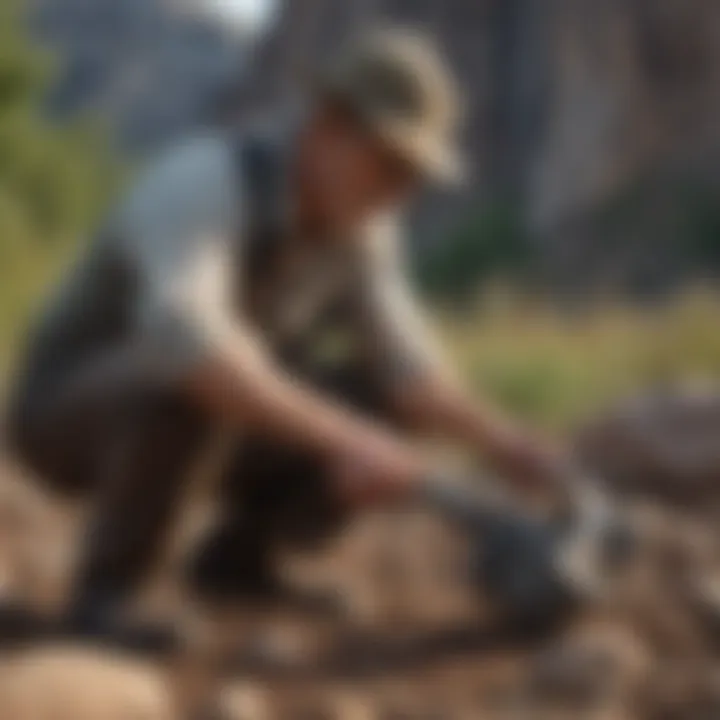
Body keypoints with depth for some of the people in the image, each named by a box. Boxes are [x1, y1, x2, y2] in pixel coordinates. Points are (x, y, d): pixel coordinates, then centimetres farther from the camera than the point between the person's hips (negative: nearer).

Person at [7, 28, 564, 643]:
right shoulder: (204, 182, -33)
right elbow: (184, 343, -50)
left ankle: (237, 557, 7)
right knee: (187, 373, -40)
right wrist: (343, 440, -53)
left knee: (392, 405, -5)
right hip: (68, 414, -7)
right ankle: (108, 588, -21)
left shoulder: (361, 213, -7)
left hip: (161, 424, 7)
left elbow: (405, 371, -5)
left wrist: (497, 440, -23)